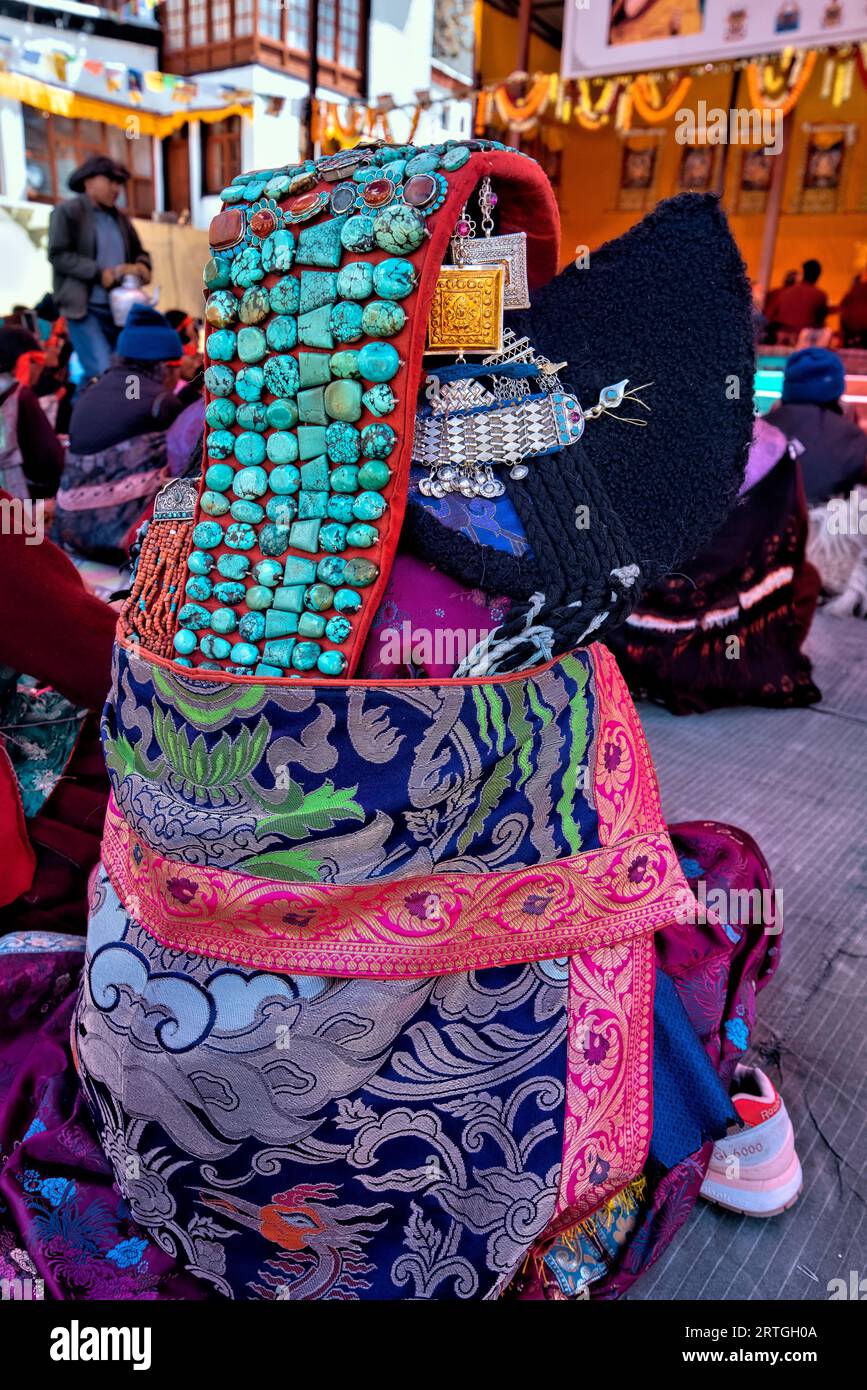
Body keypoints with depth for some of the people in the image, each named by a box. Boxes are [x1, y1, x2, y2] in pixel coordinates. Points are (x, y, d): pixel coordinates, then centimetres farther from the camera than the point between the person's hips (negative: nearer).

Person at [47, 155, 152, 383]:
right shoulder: (67, 211, -1)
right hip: (86, 308, -6)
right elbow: (58, 254, -10)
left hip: (120, 308, 6)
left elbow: (139, 252, 24)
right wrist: (100, 274, -18)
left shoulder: (120, 217, 17)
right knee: (103, 373, -17)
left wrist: (141, 266, -2)